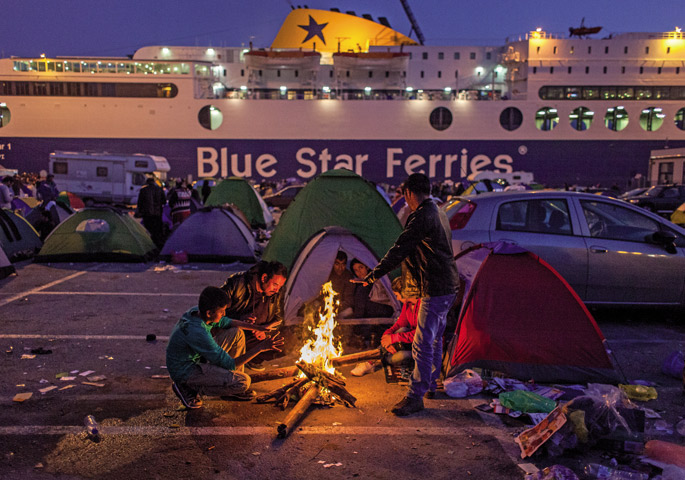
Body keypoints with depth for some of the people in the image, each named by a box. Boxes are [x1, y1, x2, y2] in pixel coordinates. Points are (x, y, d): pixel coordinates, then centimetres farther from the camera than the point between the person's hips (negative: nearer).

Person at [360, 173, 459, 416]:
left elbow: (400, 249, -20)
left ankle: (415, 396, 1)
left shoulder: (422, 217, -19)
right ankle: (430, 385, 35)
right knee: (435, 339, 21)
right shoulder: (438, 213, 14)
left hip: (435, 290, -11)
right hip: (448, 286, 11)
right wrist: (409, 276, 32)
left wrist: (376, 273, -12)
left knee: (423, 344, -6)